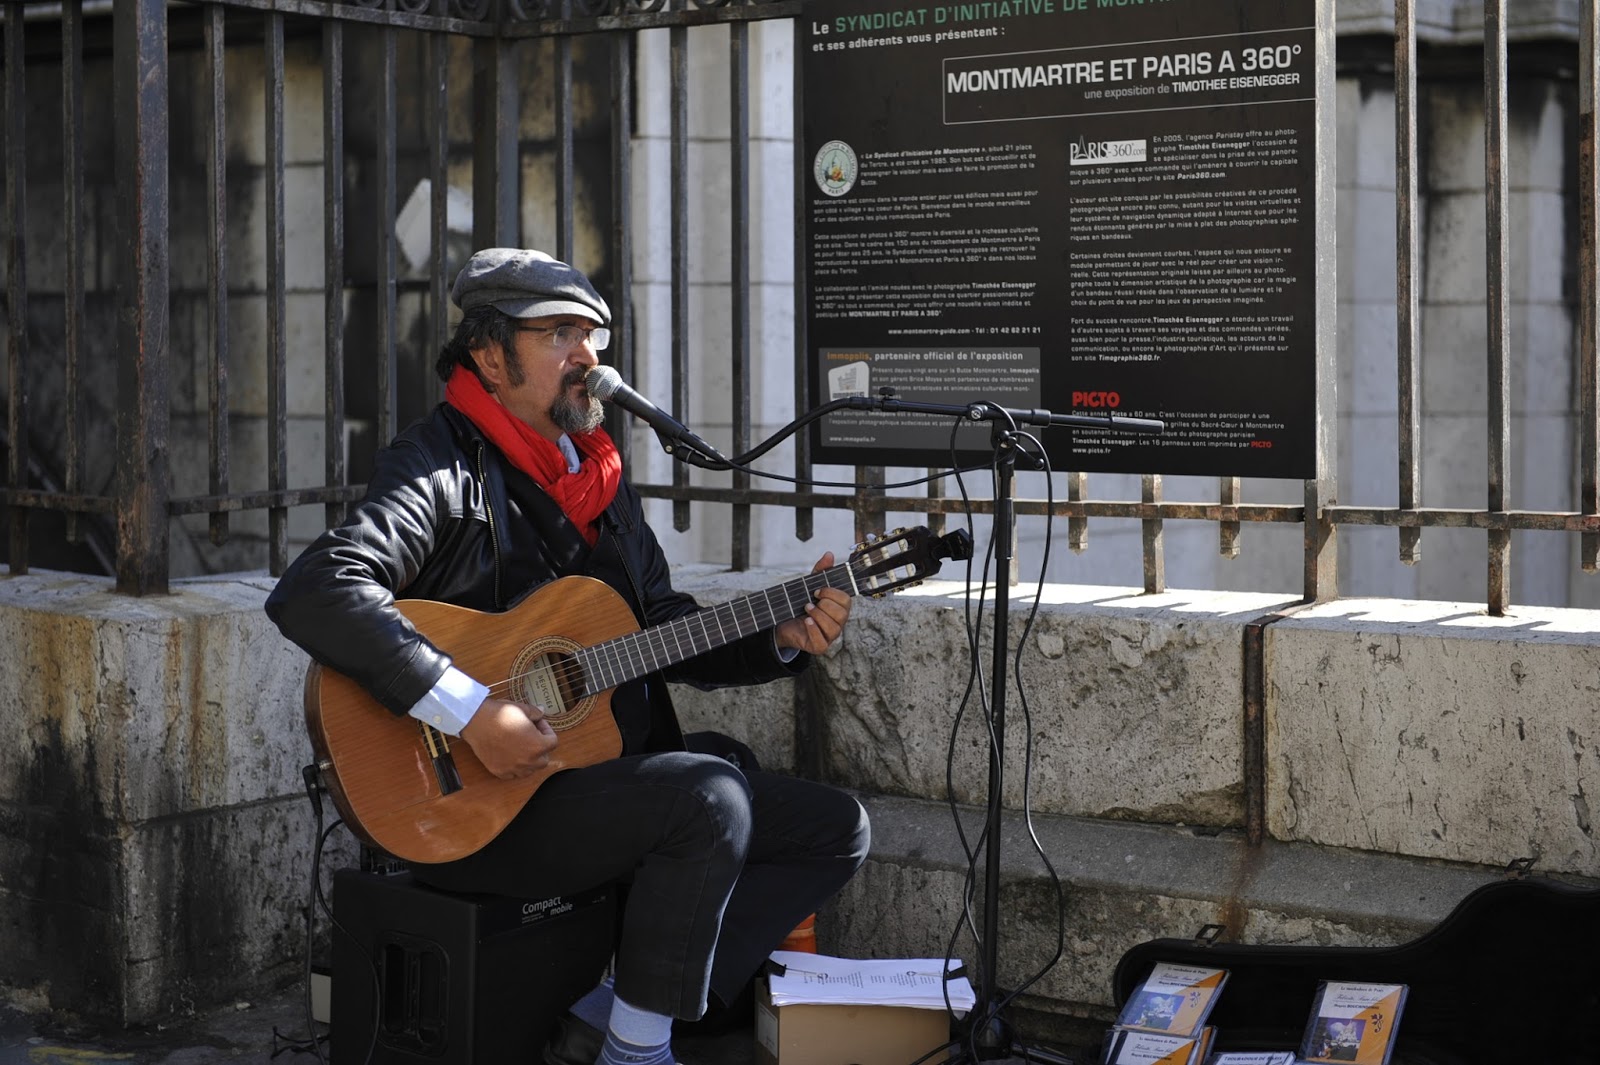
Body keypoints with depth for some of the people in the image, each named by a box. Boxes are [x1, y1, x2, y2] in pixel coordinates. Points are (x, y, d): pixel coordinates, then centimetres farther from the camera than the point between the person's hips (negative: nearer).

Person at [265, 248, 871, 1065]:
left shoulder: (601, 481, 17)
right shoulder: (442, 467, -10)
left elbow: (668, 636, 19)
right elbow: (313, 592, -27)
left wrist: (781, 638, 0)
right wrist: (471, 714, -30)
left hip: (608, 776, 9)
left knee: (835, 829, 2)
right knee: (710, 798, -30)